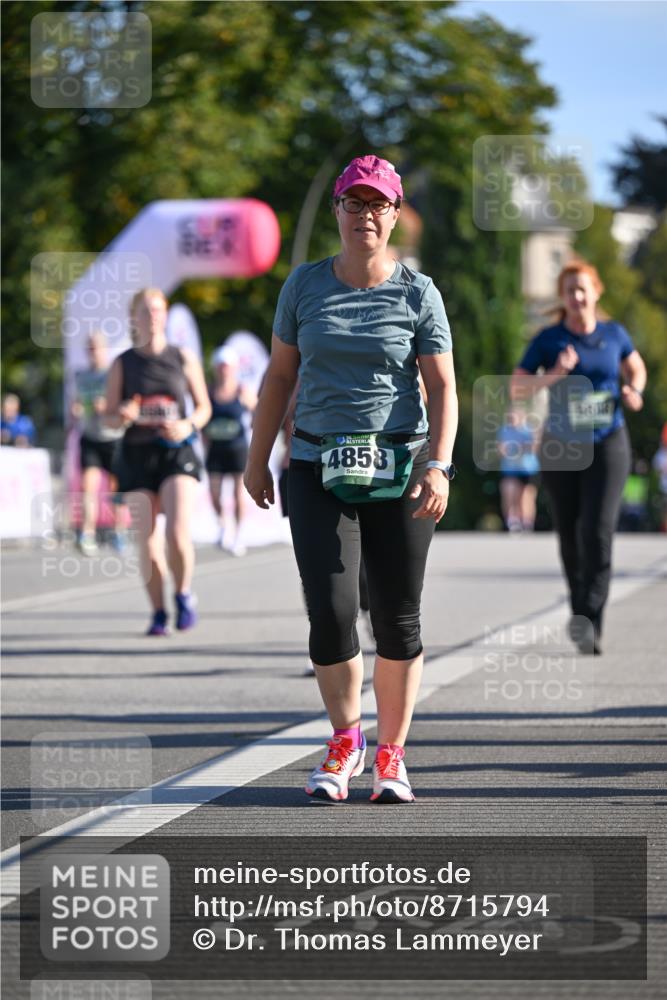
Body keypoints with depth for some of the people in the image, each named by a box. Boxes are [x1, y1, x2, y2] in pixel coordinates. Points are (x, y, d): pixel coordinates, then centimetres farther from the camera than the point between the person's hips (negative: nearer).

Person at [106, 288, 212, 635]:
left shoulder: (183, 357, 6)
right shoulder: (122, 364, 6)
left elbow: (204, 407, 12)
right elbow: (109, 416, 9)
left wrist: (189, 425, -9)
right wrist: (123, 416, -15)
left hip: (177, 451, -1)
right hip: (138, 455, 1)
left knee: (178, 534, -17)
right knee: (148, 541, -1)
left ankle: (183, 594, 8)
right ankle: (158, 613, 13)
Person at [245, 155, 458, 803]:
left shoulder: (418, 294, 0)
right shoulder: (305, 285, 6)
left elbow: (442, 388, -1)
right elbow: (280, 374, 13)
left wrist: (437, 465, -15)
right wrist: (257, 459, 12)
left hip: (399, 469, -1)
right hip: (319, 468, 1)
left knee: (397, 619, 1)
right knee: (330, 612, -10)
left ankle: (391, 756, 16)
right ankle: (345, 742, 13)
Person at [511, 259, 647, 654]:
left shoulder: (614, 333, 2)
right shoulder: (549, 339, -3)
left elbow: (636, 367, 20)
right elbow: (517, 387, -6)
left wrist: (634, 391, -1)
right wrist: (554, 375, -22)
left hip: (607, 445, -1)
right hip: (561, 449, 1)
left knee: (598, 533, -16)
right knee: (570, 539, 7)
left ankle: (590, 622, -20)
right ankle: (582, 613, 26)